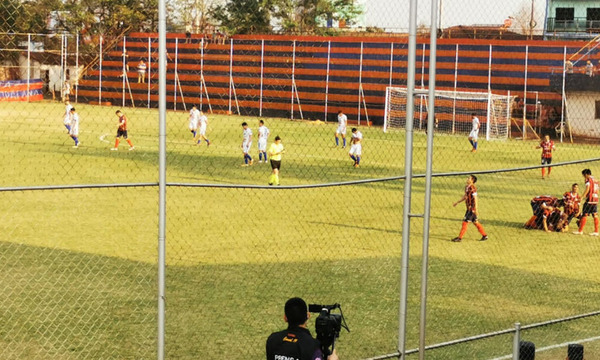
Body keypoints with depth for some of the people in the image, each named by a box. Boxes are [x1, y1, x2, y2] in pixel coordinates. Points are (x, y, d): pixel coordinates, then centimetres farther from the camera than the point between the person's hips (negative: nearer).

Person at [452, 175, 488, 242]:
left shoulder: (472, 188, -18)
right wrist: (457, 202, 27)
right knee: (475, 222, 15)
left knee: (465, 222, -5)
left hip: (472, 209, -9)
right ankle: (484, 235, 23)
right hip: (469, 208, 9)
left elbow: (475, 198, -22)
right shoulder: (467, 187, 11)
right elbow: (465, 196, 24)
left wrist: (476, 209, -27)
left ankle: (460, 238, 0)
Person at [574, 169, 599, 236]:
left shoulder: (588, 180, -7)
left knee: (584, 215, -2)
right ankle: (596, 231, 6)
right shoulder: (595, 180, 16)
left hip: (589, 200, -7)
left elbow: (587, 189, -20)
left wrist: (582, 197, -25)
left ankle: (580, 230, 1)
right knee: (595, 215, 7)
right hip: (595, 200, 7)